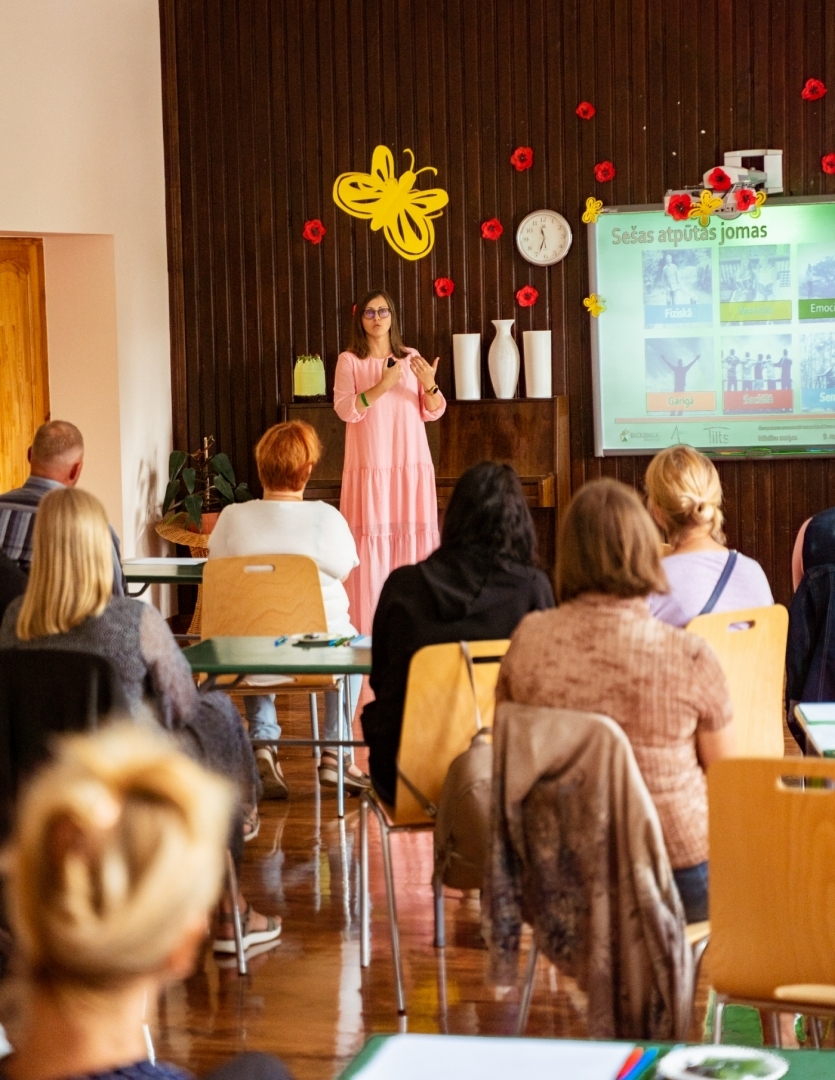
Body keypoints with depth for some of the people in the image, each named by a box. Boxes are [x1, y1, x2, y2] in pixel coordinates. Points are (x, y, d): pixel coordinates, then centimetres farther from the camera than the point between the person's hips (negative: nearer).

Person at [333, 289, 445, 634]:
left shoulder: (411, 359, 11)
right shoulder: (349, 360, 4)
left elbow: (432, 412, 7)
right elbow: (345, 409, -8)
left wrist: (429, 384, -13)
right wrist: (382, 386, -19)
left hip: (411, 464, 3)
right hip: (370, 465, -3)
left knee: (412, 536, 0)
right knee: (371, 538, -7)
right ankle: (368, 629, -5)